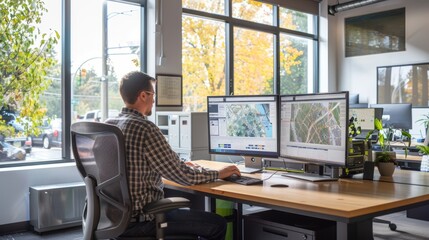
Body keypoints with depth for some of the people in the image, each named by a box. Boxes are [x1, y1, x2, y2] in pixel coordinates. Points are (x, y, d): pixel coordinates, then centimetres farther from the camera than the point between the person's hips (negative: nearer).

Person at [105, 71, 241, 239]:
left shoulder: (108, 125, 4)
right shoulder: (145, 128, -22)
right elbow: (183, 177, -17)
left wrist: (180, 164, 26)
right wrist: (218, 174, -1)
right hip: (139, 219, -9)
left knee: (186, 212, 31)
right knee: (217, 224, 1)